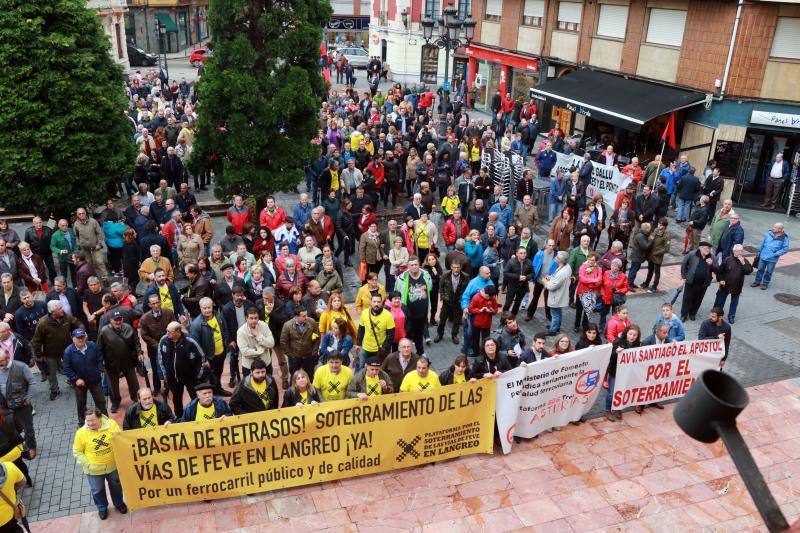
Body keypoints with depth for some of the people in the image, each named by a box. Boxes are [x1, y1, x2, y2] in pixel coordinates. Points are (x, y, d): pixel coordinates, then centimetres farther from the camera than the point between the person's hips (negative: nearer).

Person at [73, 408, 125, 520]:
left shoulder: (111, 424, -19)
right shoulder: (81, 433, -20)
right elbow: (77, 452, -9)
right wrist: (88, 464, -17)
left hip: (112, 465, 1)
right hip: (94, 470, -1)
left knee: (116, 486, 25)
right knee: (97, 490, 22)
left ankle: (119, 503, 52)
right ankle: (102, 507, 51)